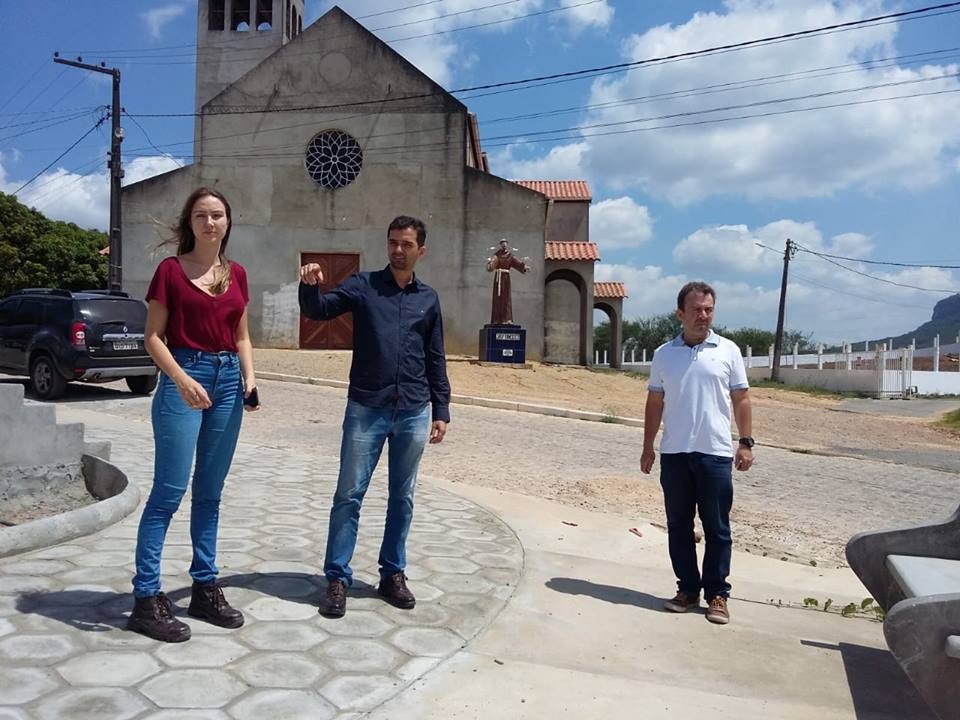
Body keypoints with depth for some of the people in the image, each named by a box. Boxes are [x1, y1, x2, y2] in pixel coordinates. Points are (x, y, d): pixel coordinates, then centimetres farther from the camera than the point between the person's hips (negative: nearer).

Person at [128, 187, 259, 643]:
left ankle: (205, 588, 20)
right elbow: (153, 337, -4)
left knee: (210, 491, 10)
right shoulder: (171, 270, -2)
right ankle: (146, 598, 4)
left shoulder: (236, 274, 12)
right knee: (169, 491, -5)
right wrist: (181, 380, -18)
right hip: (183, 377, -5)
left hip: (227, 380, 5)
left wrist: (249, 377, 0)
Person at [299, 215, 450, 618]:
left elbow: (435, 359, 13)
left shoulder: (429, 298, 10)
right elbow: (319, 310, -8)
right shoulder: (363, 286, 4)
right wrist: (309, 286, -30)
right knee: (349, 495, 1)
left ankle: (393, 574, 23)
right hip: (366, 409, -2)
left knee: (402, 497, 10)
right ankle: (338, 578, 12)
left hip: (413, 413, 3)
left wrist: (441, 410, 9)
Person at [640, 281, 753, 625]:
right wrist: (647, 447, 8)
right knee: (679, 526, 9)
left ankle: (717, 594, 16)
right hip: (673, 454, 2)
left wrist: (746, 443, -3)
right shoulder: (664, 354, 6)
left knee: (717, 529, 4)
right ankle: (688, 589, 22)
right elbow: (654, 402, 10)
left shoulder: (728, 351, 2)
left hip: (715, 453, -2)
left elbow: (741, 399, 4)